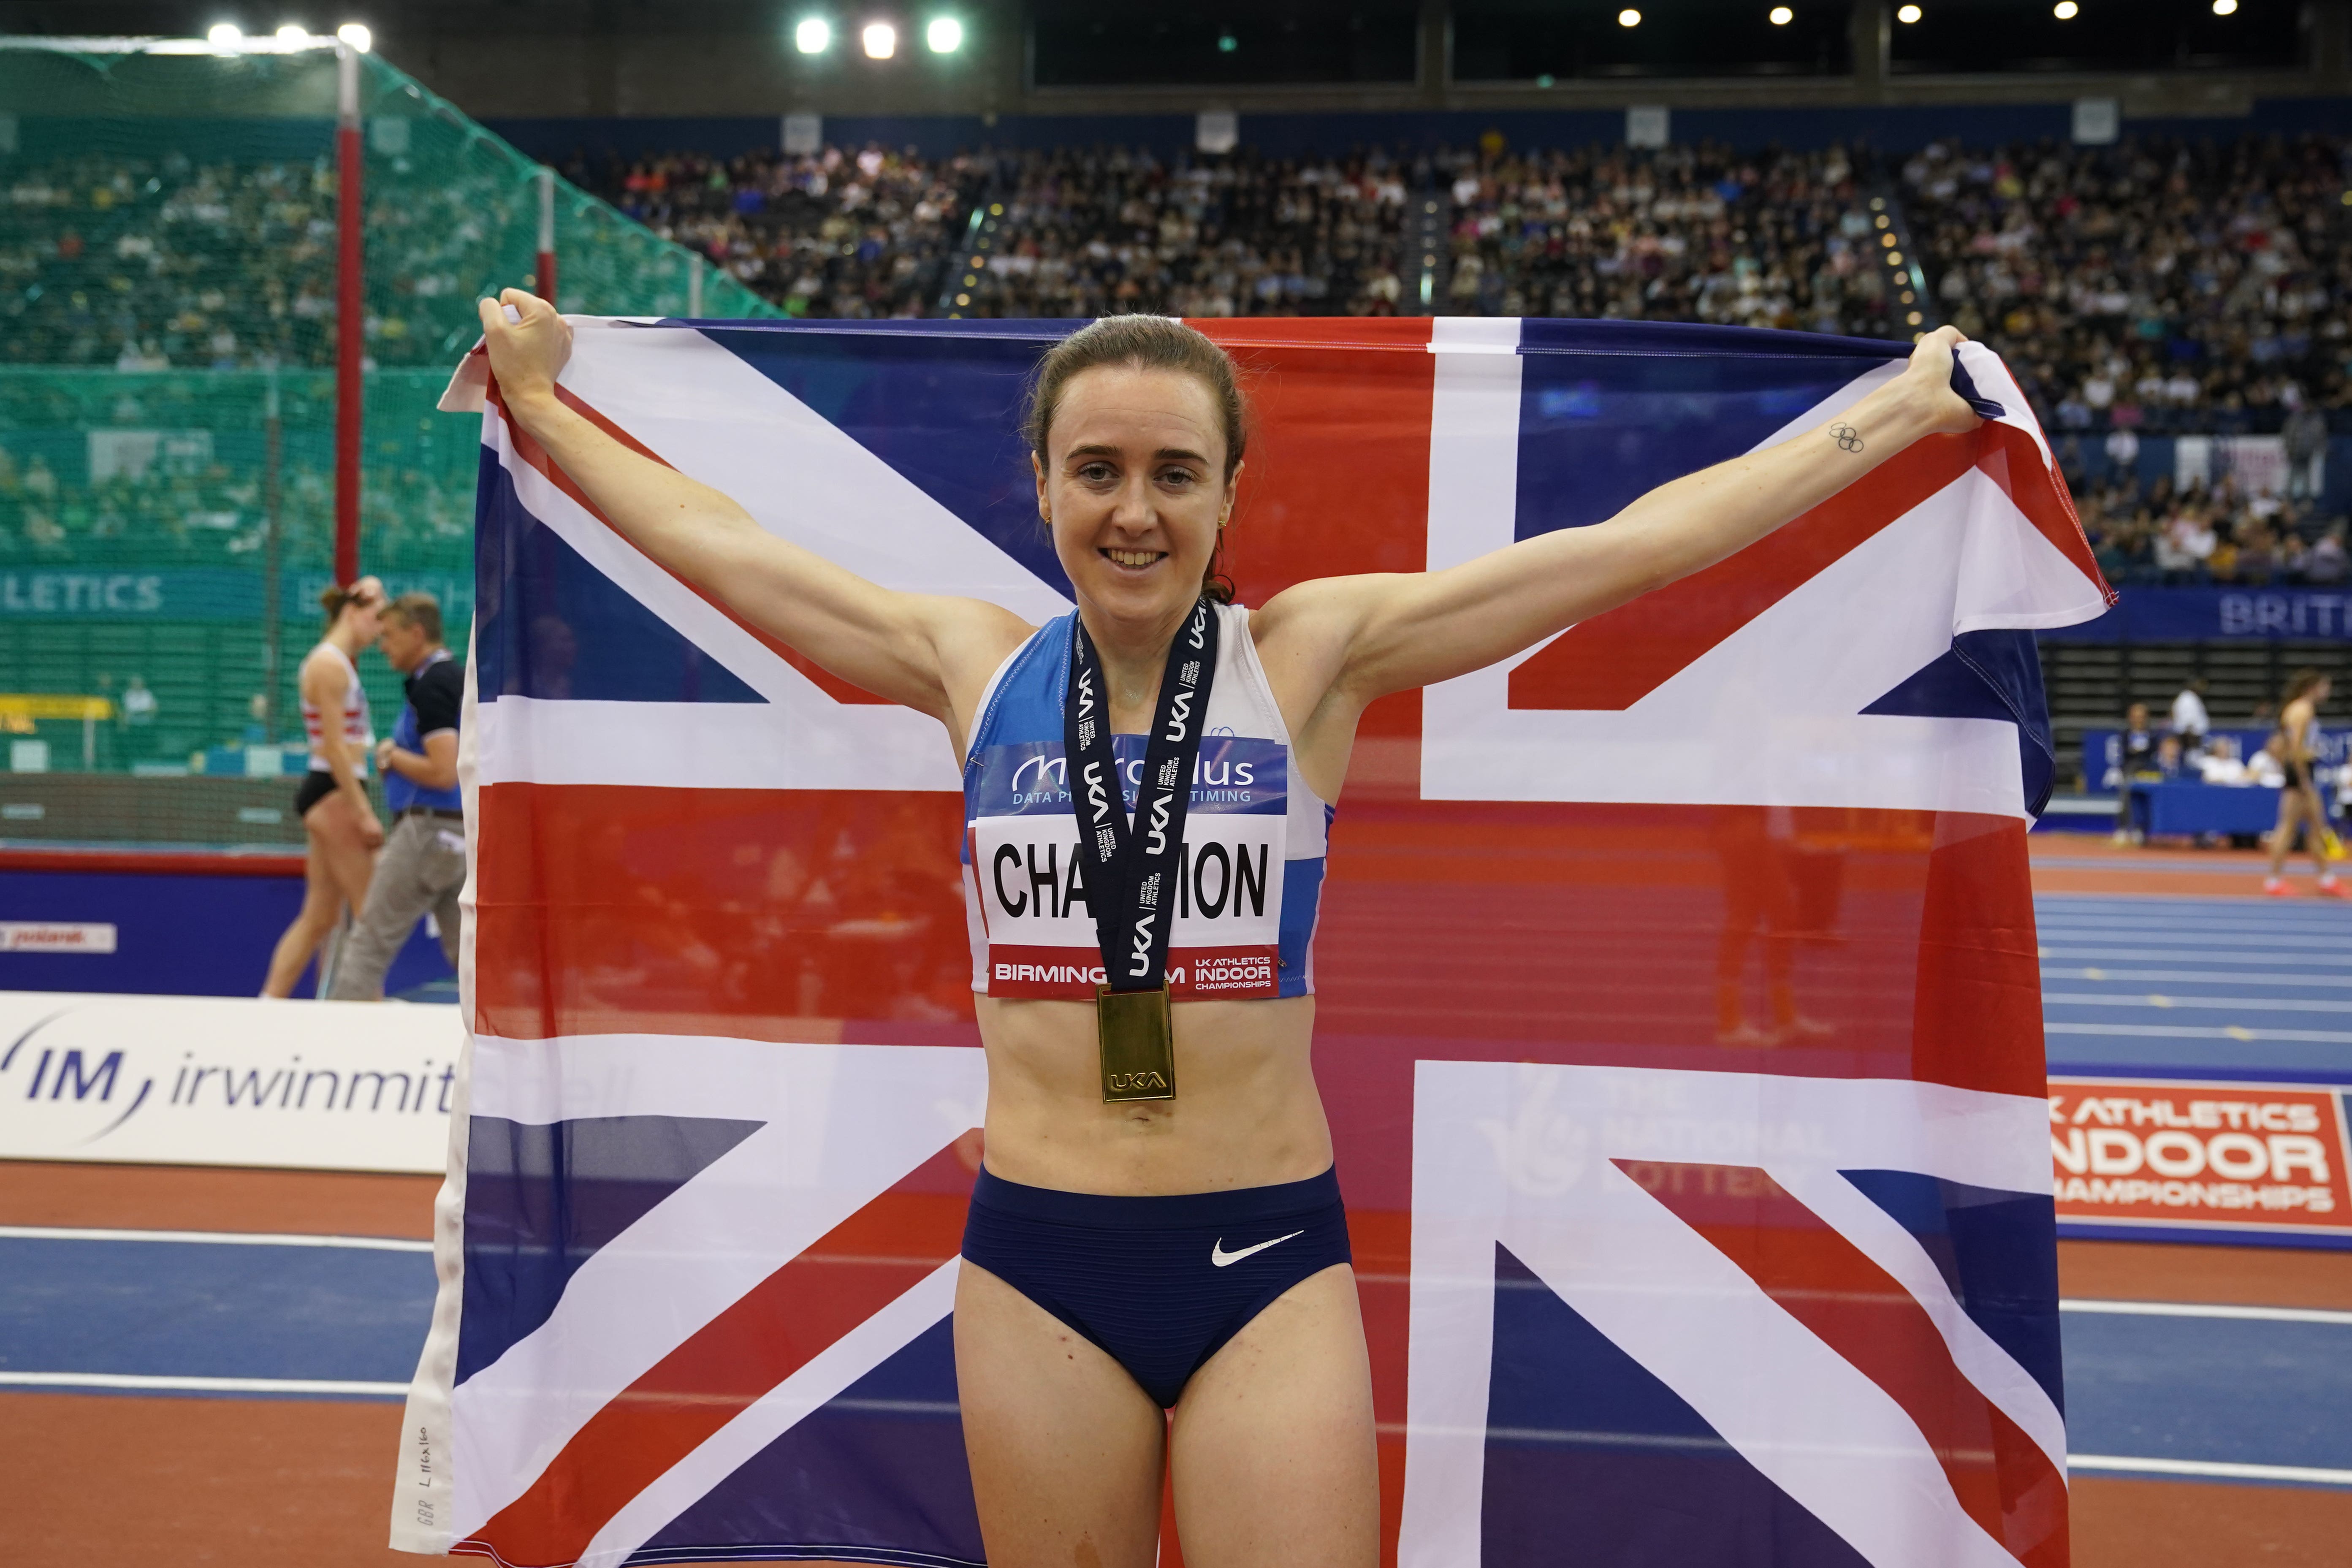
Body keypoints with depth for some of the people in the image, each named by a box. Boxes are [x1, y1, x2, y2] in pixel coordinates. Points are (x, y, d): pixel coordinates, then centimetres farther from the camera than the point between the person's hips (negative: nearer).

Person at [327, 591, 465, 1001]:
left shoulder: (430, 687, -14)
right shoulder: (462, 679, 15)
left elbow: (443, 773, -23)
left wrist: (392, 756, -8)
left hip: (428, 829, -9)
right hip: (465, 833, 9)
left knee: (370, 944, -2)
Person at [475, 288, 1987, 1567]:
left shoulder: (1311, 654, -3)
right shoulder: (977, 666, 3)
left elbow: (1637, 543, -2)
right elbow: (715, 539, 14)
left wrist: (1897, 414, 1)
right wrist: (542, 405, 23)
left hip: (1270, 1262, -1)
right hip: (1036, 1268, 2)